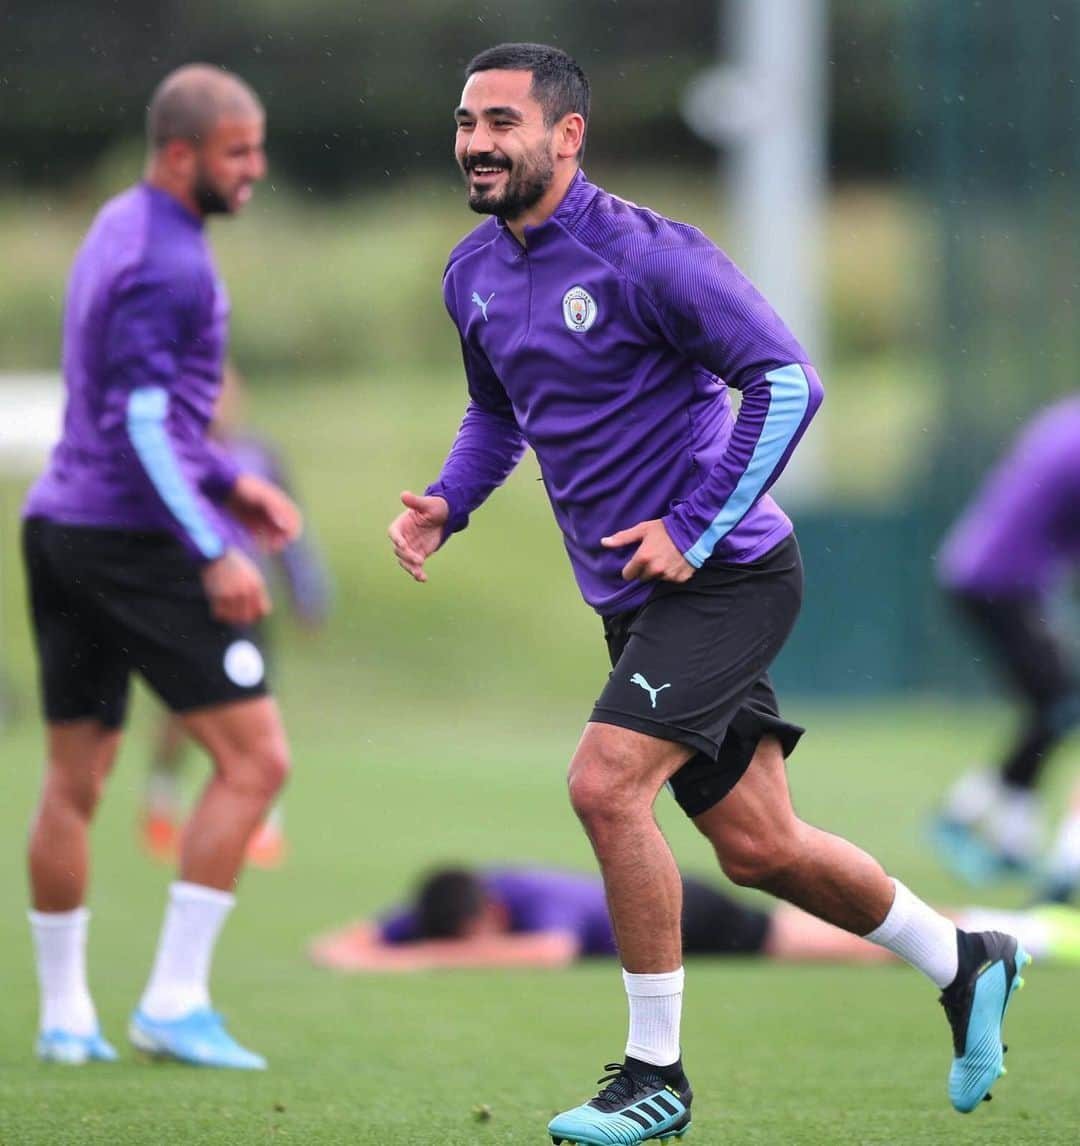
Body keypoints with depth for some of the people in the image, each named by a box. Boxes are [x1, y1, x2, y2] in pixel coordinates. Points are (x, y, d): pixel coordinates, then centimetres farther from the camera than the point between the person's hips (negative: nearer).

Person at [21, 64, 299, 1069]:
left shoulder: (117, 231, 17)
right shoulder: (166, 262, -14)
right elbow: (140, 420, -21)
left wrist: (224, 483, 23)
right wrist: (213, 552, -23)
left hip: (61, 525, 10)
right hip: (134, 536, -10)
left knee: (73, 779, 11)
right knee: (254, 760, -6)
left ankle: (65, 1018, 14)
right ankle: (174, 1001, -8)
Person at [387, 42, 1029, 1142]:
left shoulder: (647, 255, -18)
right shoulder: (474, 274, 6)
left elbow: (788, 381, -18)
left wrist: (693, 531, -20)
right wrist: (446, 502, 4)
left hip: (723, 577, -8)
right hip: (632, 597, 8)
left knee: (606, 784, -21)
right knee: (756, 846, 11)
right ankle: (963, 963, 33)